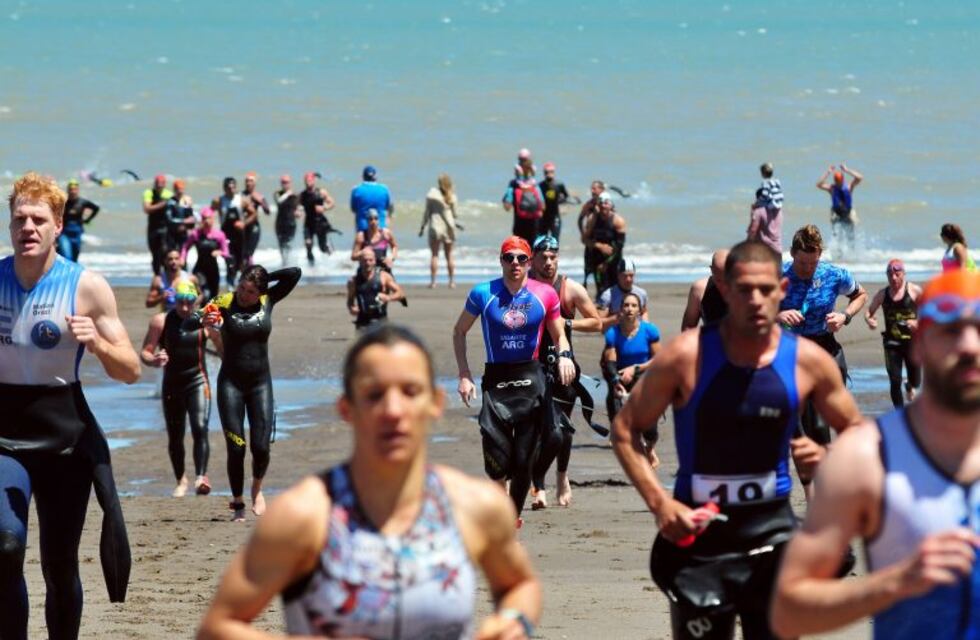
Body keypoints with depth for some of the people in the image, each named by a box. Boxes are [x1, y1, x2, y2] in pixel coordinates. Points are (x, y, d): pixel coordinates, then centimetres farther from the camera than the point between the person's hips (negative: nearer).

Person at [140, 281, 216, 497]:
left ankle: (201, 477, -30)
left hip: (197, 381, -2)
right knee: (175, 437, 10)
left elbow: (225, 351, 1)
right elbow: (144, 352, -3)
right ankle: (181, 480, 27)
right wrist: (154, 361, -23)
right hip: (172, 384, 2)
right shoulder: (161, 321, -3)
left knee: (200, 429, -21)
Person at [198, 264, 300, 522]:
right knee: (236, 447, -4)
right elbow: (194, 321, -19)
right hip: (231, 382, -2)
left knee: (261, 446, -5)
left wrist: (265, 278, -8)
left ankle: (257, 489, 24)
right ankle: (237, 505, 11)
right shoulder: (224, 303, -10)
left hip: (260, 382, 2)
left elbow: (294, 274, -4)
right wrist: (204, 321, -39)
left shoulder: (267, 301, -1)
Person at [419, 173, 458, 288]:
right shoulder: (452, 196, -2)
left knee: (434, 255, 2)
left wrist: (422, 227, 3)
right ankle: (452, 281, 10)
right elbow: (454, 213, 5)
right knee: (449, 255, 10)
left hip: (435, 226, -2)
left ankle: (433, 281, -3)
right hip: (448, 226, 2)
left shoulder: (432, 194, -7)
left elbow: (427, 212, -5)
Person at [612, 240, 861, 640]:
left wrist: (826, 457, -12)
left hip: (771, 530, 1)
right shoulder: (687, 356, -10)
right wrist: (658, 502, -13)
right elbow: (626, 428, -2)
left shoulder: (808, 361, -3)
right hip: (698, 530, -1)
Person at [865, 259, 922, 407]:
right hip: (892, 343, 1)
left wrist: (918, 323, -19)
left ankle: (910, 387, 45)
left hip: (912, 340, -1)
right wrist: (869, 320, -12)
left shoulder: (914, 290, -4)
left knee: (915, 382, 7)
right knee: (895, 381, -5)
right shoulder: (883, 294, 3)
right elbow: (869, 312, 11)